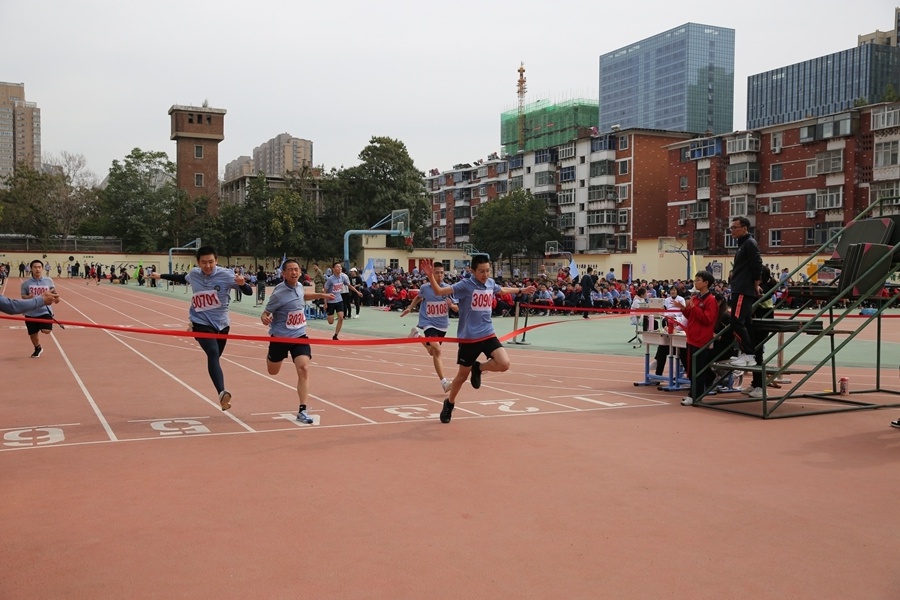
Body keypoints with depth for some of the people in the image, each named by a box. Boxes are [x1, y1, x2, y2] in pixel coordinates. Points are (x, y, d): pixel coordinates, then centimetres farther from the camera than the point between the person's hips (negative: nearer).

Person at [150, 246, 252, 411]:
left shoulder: (226, 275, -11)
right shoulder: (194, 274, -1)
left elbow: (249, 292, -16)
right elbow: (183, 278, 25)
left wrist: (242, 283, -39)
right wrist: (162, 276, 37)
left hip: (221, 324, 1)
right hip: (201, 323, -1)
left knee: (214, 358, 14)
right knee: (213, 353, -26)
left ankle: (222, 397, 32)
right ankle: (222, 393, -45)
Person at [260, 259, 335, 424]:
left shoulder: (299, 285, -3)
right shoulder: (279, 294, -21)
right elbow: (265, 313, -15)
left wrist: (321, 295, 16)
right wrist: (264, 318, -37)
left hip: (299, 336, 3)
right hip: (280, 337, -3)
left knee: (303, 369, -16)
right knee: (273, 371, 18)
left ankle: (302, 411, -12)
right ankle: (270, 353, 58)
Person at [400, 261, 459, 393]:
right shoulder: (425, 288, -9)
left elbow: (457, 309, -6)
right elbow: (419, 297, 16)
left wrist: (451, 305, -26)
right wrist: (410, 307, 8)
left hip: (442, 325, 3)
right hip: (429, 323, -3)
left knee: (433, 352, 22)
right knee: (437, 351, -25)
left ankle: (420, 337, 49)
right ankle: (444, 382, -16)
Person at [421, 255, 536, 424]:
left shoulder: (491, 284, 4)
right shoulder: (465, 285, -13)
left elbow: (502, 290, 29)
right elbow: (439, 291, -21)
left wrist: (521, 290, 40)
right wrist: (431, 277, -39)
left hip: (488, 335, 4)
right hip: (468, 338, -4)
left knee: (504, 364, -19)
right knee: (463, 375, 9)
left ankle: (478, 368, 13)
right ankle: (449, 404, 35)